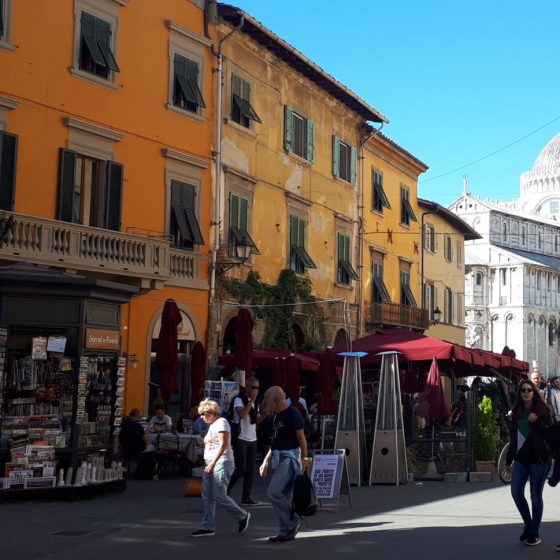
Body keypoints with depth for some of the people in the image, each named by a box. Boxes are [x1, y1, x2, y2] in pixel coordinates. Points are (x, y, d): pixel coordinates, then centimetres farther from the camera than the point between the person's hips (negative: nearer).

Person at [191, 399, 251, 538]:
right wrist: (209, 464, 13)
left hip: (221, 463, -9)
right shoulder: (212, 425, 20)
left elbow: (223, 444, -18)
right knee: (207, 497, 3)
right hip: (210, 464, 9)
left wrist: (213, 463, -22)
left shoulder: (221, 422, -8)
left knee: (219, 496, -9)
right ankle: (207, 527, 4)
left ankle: (243, 516, 7)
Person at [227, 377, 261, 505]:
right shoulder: (239, 399, -8)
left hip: (252, 439, 7)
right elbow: (242, 414, -25)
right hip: (241, 438, -7)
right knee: (241, 468, -10)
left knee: (250, 470, 4)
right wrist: (251, 401, -19)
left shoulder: (254, 402, 16)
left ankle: (246, 497, 7)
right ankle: (225, 492, 4)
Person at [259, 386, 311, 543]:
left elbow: (301, 437, -12)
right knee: (283, 496, 9)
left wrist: (305, 458, -16)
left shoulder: (293, 414, -10)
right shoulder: (277, 416, 17)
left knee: (273, 492, -16)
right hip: (278, 459, 9)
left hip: (290, 458, -9)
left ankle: (292, 522, -3)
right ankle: (286, 532, 14)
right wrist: (266, 461, 22)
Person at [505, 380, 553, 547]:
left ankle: (534, 533, 13)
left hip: (538, 458, -4)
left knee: (535, 496, 2)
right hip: (521, 457, 4)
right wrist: (509, 459, 16)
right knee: (516, 492, -4)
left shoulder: (542, 409, -1)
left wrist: (536, 422, -19)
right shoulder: (517, 412, 11)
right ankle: (528, 524, 18)